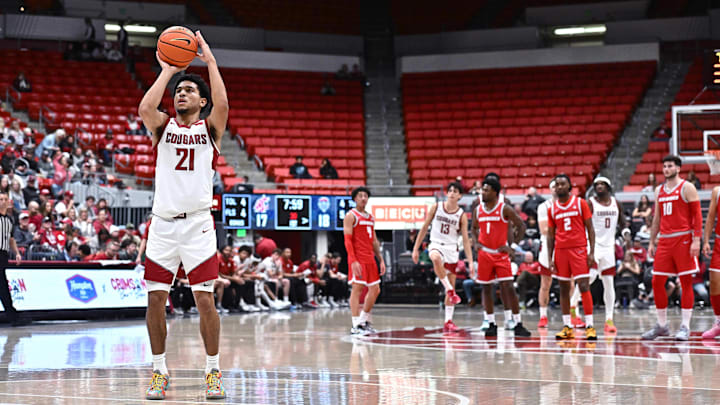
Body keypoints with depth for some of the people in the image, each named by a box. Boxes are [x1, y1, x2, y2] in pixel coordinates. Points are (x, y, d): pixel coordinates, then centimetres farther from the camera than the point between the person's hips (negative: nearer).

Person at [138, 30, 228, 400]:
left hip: (198, 223, -2)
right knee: (155, 300, 1)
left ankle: (213, 372, 5)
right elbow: (145, 109, -13)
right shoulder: (163, 126, 10)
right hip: (163, 222, 2)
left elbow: (222, 104, -15)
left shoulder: (209, 128, 7)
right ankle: (159, 371, 14)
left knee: (205, 300, -5)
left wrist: (210, 61, -9)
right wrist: (167, 71, -5)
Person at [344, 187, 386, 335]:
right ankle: (356, 325, -8)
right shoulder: (351, 216, -4)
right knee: (357, 288, -9)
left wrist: (381, 259, 15)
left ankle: (364, 320, 20)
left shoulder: (371, 218, 19)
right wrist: (353, 261, -21)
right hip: (357, 259, -8)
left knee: (375, 290, 9)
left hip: (370, 259, 8)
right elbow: (347, 240, -12)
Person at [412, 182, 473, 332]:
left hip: (452, 249, 2)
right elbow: (424, 228, 5)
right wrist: (416, 248, 2)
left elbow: (465, 240, -1)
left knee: (451, 285, 3)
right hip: (436, 245, -2)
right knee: (436, 258, -41)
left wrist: (470, 261, -8)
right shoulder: (436, 208, -1)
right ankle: (450, 290, -29)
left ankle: (448, 321, 11)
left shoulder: (461, 215, -1)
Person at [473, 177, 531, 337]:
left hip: (501, 253, -4)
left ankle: (518, 324, -7)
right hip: (484, 253, 4)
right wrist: (476, 243, 5)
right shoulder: (478, 210, 6)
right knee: (486, 288, 6)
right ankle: (491, 324, 15)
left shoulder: (505, 209, -7)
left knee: (508, 288, -10)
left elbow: (521, 225, -4)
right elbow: (474, 228, 22)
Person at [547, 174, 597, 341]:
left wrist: (592, 252, -7)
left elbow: (590, 228, 1)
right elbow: (550, 234, 13)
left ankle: (590, 326, -9)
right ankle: (567, 327, 9)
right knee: (564, 288, 5)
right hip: (560, 250, 3)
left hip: (579, 249, -3)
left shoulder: (580, 203, 2)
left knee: (584, 286, -10)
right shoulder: (552, 209, 10)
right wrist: (550, 258, 5)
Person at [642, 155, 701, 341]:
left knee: (686, 282, -3)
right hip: (664, 241, 6)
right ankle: (662, 325, 12)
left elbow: (697, 215, -6)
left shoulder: (687, 188, -2)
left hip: (683, 239, -6)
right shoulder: (659, 191, 15)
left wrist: (696, 240, -15)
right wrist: (652, 242, 15)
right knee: (657, 282, 2)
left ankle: (685, 327, 0)